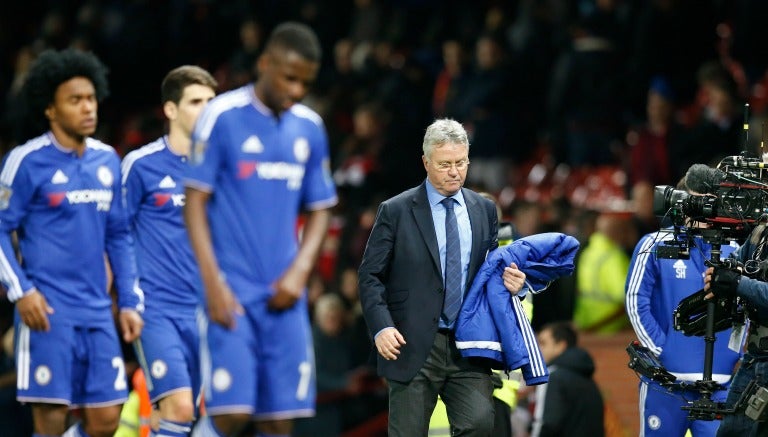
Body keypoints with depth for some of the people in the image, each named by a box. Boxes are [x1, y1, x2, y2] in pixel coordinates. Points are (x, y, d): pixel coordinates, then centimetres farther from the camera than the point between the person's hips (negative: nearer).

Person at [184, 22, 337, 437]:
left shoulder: (309, 128, 10)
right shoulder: (223, 116, -5)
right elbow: (195, 202, -6)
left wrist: (299, 271, -1)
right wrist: (213, 282, -14)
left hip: (283, 294, 5)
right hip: (232, 290, -5)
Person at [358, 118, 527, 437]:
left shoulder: (484, 210, 12)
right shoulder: (396, 211, 0)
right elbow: (370, 276, -1)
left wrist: (508, 281, -3)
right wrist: (381, 327, -14)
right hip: (413, 347, -2)